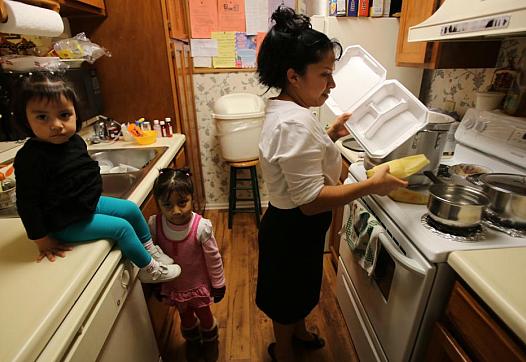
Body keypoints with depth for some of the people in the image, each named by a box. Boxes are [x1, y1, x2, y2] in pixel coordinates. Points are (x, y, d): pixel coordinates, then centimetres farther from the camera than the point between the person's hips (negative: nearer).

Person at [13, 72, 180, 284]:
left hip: (89, 204, 8)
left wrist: (91, 198, 15)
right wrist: (43, 240, -17)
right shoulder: (30, 158, -27)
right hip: (65, 223, -8)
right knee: (122, 228, -13)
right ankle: (150, 270, 5)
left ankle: (150, 249, 28)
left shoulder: (75, 141, -5)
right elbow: (27, 203, -22)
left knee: (132, 210, 9)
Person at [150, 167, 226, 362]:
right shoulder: (154, 224, -25)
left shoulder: (201, 226, -33)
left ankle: (210, 343, 58)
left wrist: (218, 285, -7)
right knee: (186, 317, 29)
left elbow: (213, 258, -19)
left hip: (199, 284, -2)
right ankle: (193, 342, 62)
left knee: (204, 315, 25)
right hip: (173, 285, 3)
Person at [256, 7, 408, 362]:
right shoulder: (296, 122, -30)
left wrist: (330, 135, 6)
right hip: (294, 230, -9)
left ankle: (299, 332, 61)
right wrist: (373, 184, -26)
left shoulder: (283, 110, 2)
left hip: (293, 225, 10)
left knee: (301, 288, 32)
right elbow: (310, 201, -32)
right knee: (288, 295, 18)